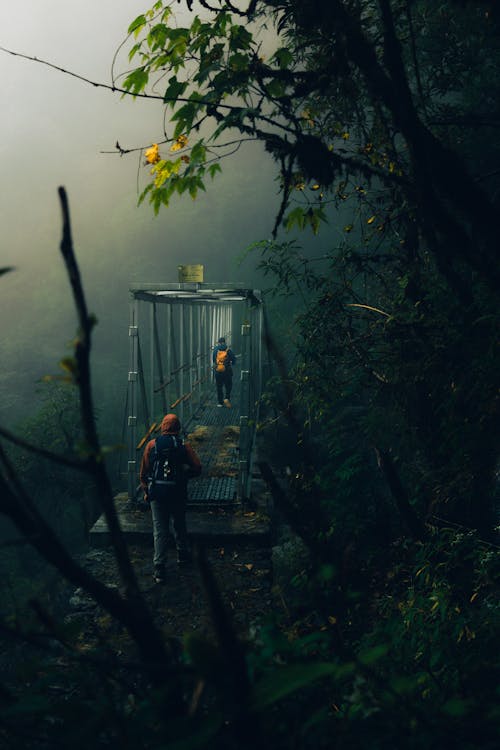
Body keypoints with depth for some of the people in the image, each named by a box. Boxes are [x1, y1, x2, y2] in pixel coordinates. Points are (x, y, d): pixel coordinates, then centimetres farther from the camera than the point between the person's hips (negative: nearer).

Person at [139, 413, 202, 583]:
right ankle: (183, 555, 38)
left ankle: (159, 569, -1)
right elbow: (197, 468, -7)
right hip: (178, 492, 1)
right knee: (179, 525, 21)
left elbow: (144, 471, 1)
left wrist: (146, 491, 13)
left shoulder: (152, 444, -1)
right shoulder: (184, 445, -2)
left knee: (159, 530, 2)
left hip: (157, 493, 0)